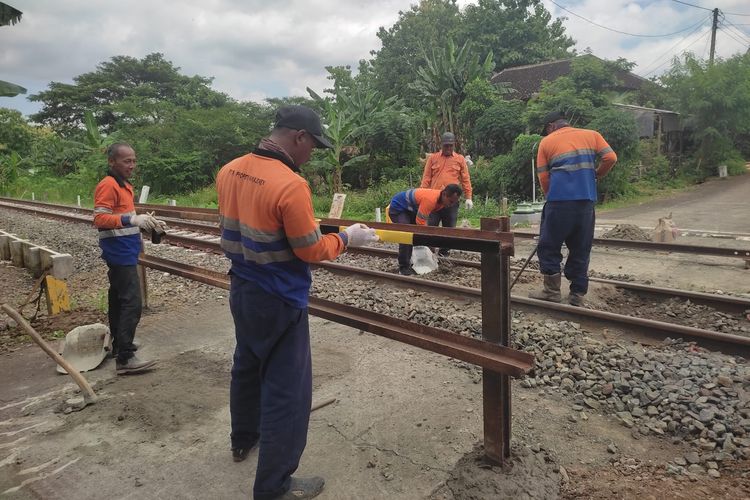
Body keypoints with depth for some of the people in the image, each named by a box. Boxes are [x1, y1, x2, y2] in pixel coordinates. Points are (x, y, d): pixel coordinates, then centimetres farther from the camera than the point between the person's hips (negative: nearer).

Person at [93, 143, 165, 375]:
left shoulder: (125, 186, 15)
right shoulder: (107, 185, -15)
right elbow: (99, 219, -23)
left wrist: (149, 222, 12)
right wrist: (132, 219, -33)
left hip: (124, 253, 10)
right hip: (120, 254, -10)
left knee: (119, 299, 17)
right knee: (131, 303, -14)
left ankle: (118, 343, 28)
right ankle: (125, 358, -12)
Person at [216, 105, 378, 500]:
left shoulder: (229, 171, 0)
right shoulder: (290, 185, -26)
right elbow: (311, 252, -18)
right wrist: (347, 237, -2)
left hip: (241, 291, 9)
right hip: (279, 302, -9)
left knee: (246, 368, 27)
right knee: (287, 391, 5)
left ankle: (243, 440, 48)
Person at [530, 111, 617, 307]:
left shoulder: (546, 142, 9)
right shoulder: (591, 135, 15)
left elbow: (543, 177, 5)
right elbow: (611, 158, 3)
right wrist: (594, 177, 18)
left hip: (559, 200, -3)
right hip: (586, 200, 3)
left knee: (549, 246, 7)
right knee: (581, 248, 11)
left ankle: (552, 291, 8)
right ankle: (577, 294, 14)